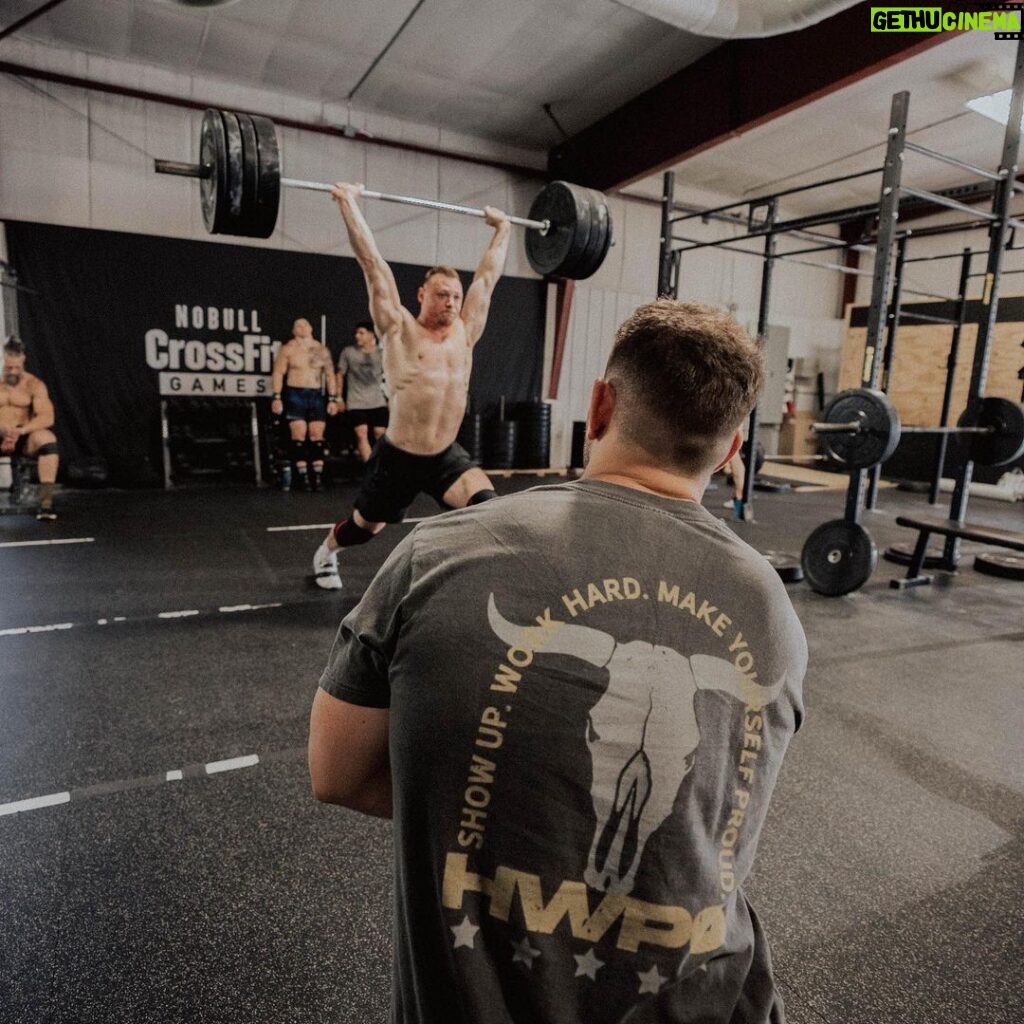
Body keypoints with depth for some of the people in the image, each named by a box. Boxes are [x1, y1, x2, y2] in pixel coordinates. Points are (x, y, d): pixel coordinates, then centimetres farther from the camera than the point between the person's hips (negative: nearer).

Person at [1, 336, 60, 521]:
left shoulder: (34, 385, 1)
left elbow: (47, 417, -12)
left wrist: (21, 430, -27)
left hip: (26, 438, -1)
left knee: (47, 438, -35)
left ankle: (46, 501, -39)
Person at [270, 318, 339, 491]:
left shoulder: (322, 350, 10)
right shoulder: (288, 349, 4)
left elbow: (330, 375, 11)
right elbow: (278, 373, -1)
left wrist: (333, 398, 4)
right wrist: (276, 397, -10)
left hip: (316, 396, 2)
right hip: (295, 395, -2)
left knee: (317, 436, -3)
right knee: (299, 435, -8)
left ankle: (317, 477, 0)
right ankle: (303, 477, -6)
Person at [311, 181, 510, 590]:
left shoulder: (464, 333, 3)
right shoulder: (399, 329, -8)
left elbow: (488, 274, 12)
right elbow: (372, 262, -8)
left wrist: (502, 227, 19)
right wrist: (348, 202, -6)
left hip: (447, 457, 3)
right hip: (398, 458, -3)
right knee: (365, 526, 20)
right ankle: (325, 553, 54)